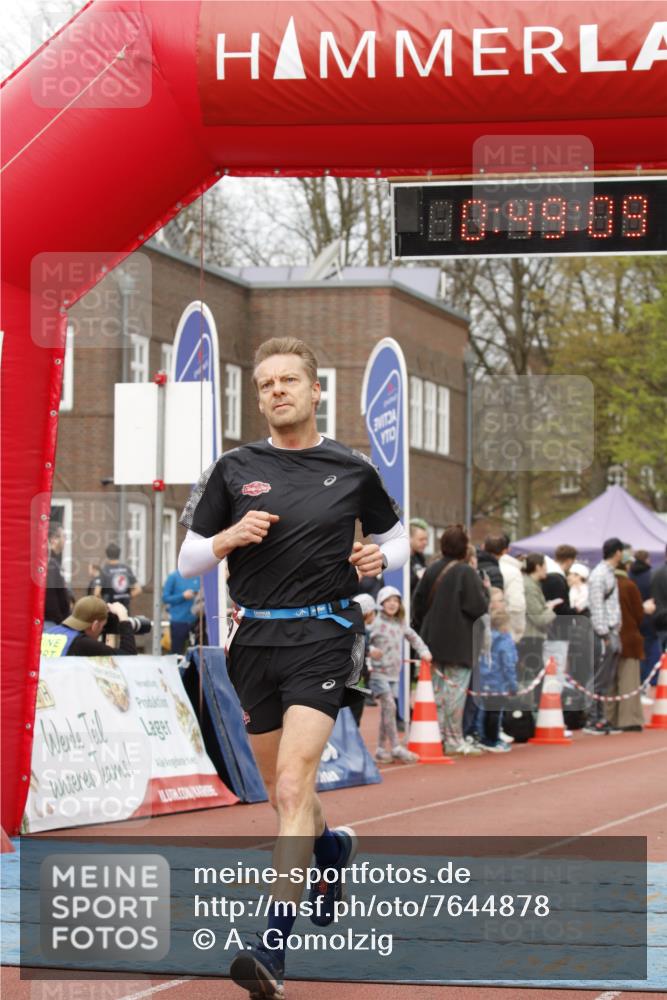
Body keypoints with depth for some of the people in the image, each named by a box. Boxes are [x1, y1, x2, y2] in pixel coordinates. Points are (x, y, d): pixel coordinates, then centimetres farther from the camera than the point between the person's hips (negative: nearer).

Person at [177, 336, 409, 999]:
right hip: (254, 639, 3)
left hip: (322, 638, -3)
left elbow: (394, 535, 20)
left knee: (292, 785, -18)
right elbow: (189, 560, 8)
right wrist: (230, 537, -12)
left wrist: (379, 557, -3)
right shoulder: (234, 470, 5)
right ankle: (332, 846, 51)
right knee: (280, 790, 16)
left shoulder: (352, 470, 4)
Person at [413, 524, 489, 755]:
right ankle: (454, 740, 0)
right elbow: (479, 607, -16)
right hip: (458, 642, -6)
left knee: (437, 690, 12)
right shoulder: (466, 573, -14)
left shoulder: (432, 570, 3)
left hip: (433, 639, 6)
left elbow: (418, 604, 7)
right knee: (455, 690, -1)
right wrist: (484, 590, 3)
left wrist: (422, 629, 17)